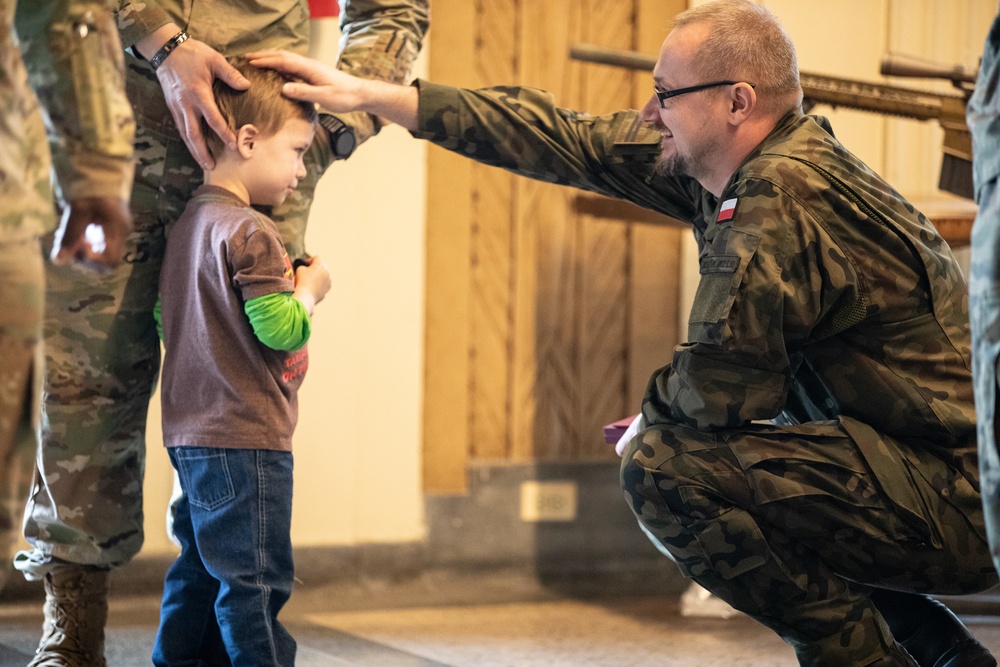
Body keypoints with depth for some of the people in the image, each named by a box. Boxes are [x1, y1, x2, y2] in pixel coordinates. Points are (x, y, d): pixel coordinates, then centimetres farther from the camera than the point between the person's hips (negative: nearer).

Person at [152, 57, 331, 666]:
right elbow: (280, 329, -22)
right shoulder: (249, 232, -16)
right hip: (247, 438, -10)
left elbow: (167, 322, 21)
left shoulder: (188, 223, 14)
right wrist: (310, 290, -2)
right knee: (255, 581, -7)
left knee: (201, 574, 15)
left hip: (190, 434, 10)